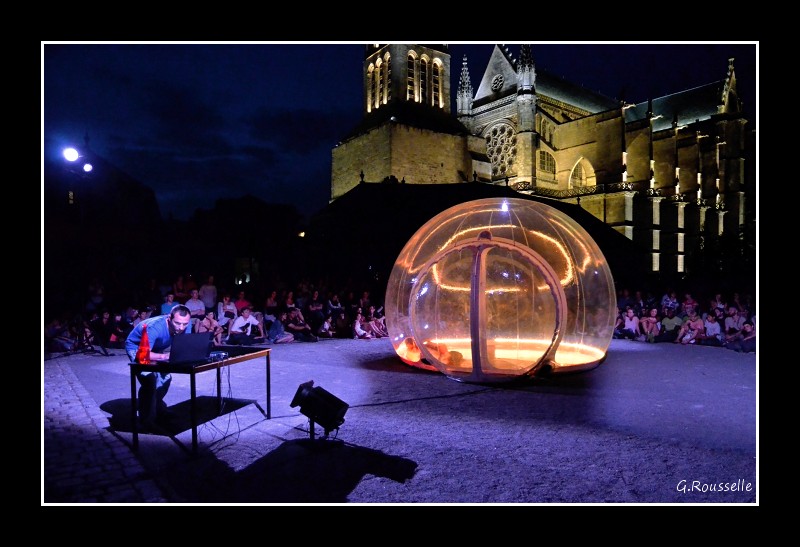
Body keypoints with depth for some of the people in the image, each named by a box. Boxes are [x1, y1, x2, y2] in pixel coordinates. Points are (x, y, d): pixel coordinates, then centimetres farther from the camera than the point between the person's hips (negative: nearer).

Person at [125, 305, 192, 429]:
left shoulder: (186, 324, -25)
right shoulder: (155, 328, -41)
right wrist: (164, 356, -57)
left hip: (155, 348, 6)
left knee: (165, 377, 4)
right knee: (149, 379, -21)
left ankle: (157, 408, 30)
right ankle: (146, 421, -8)